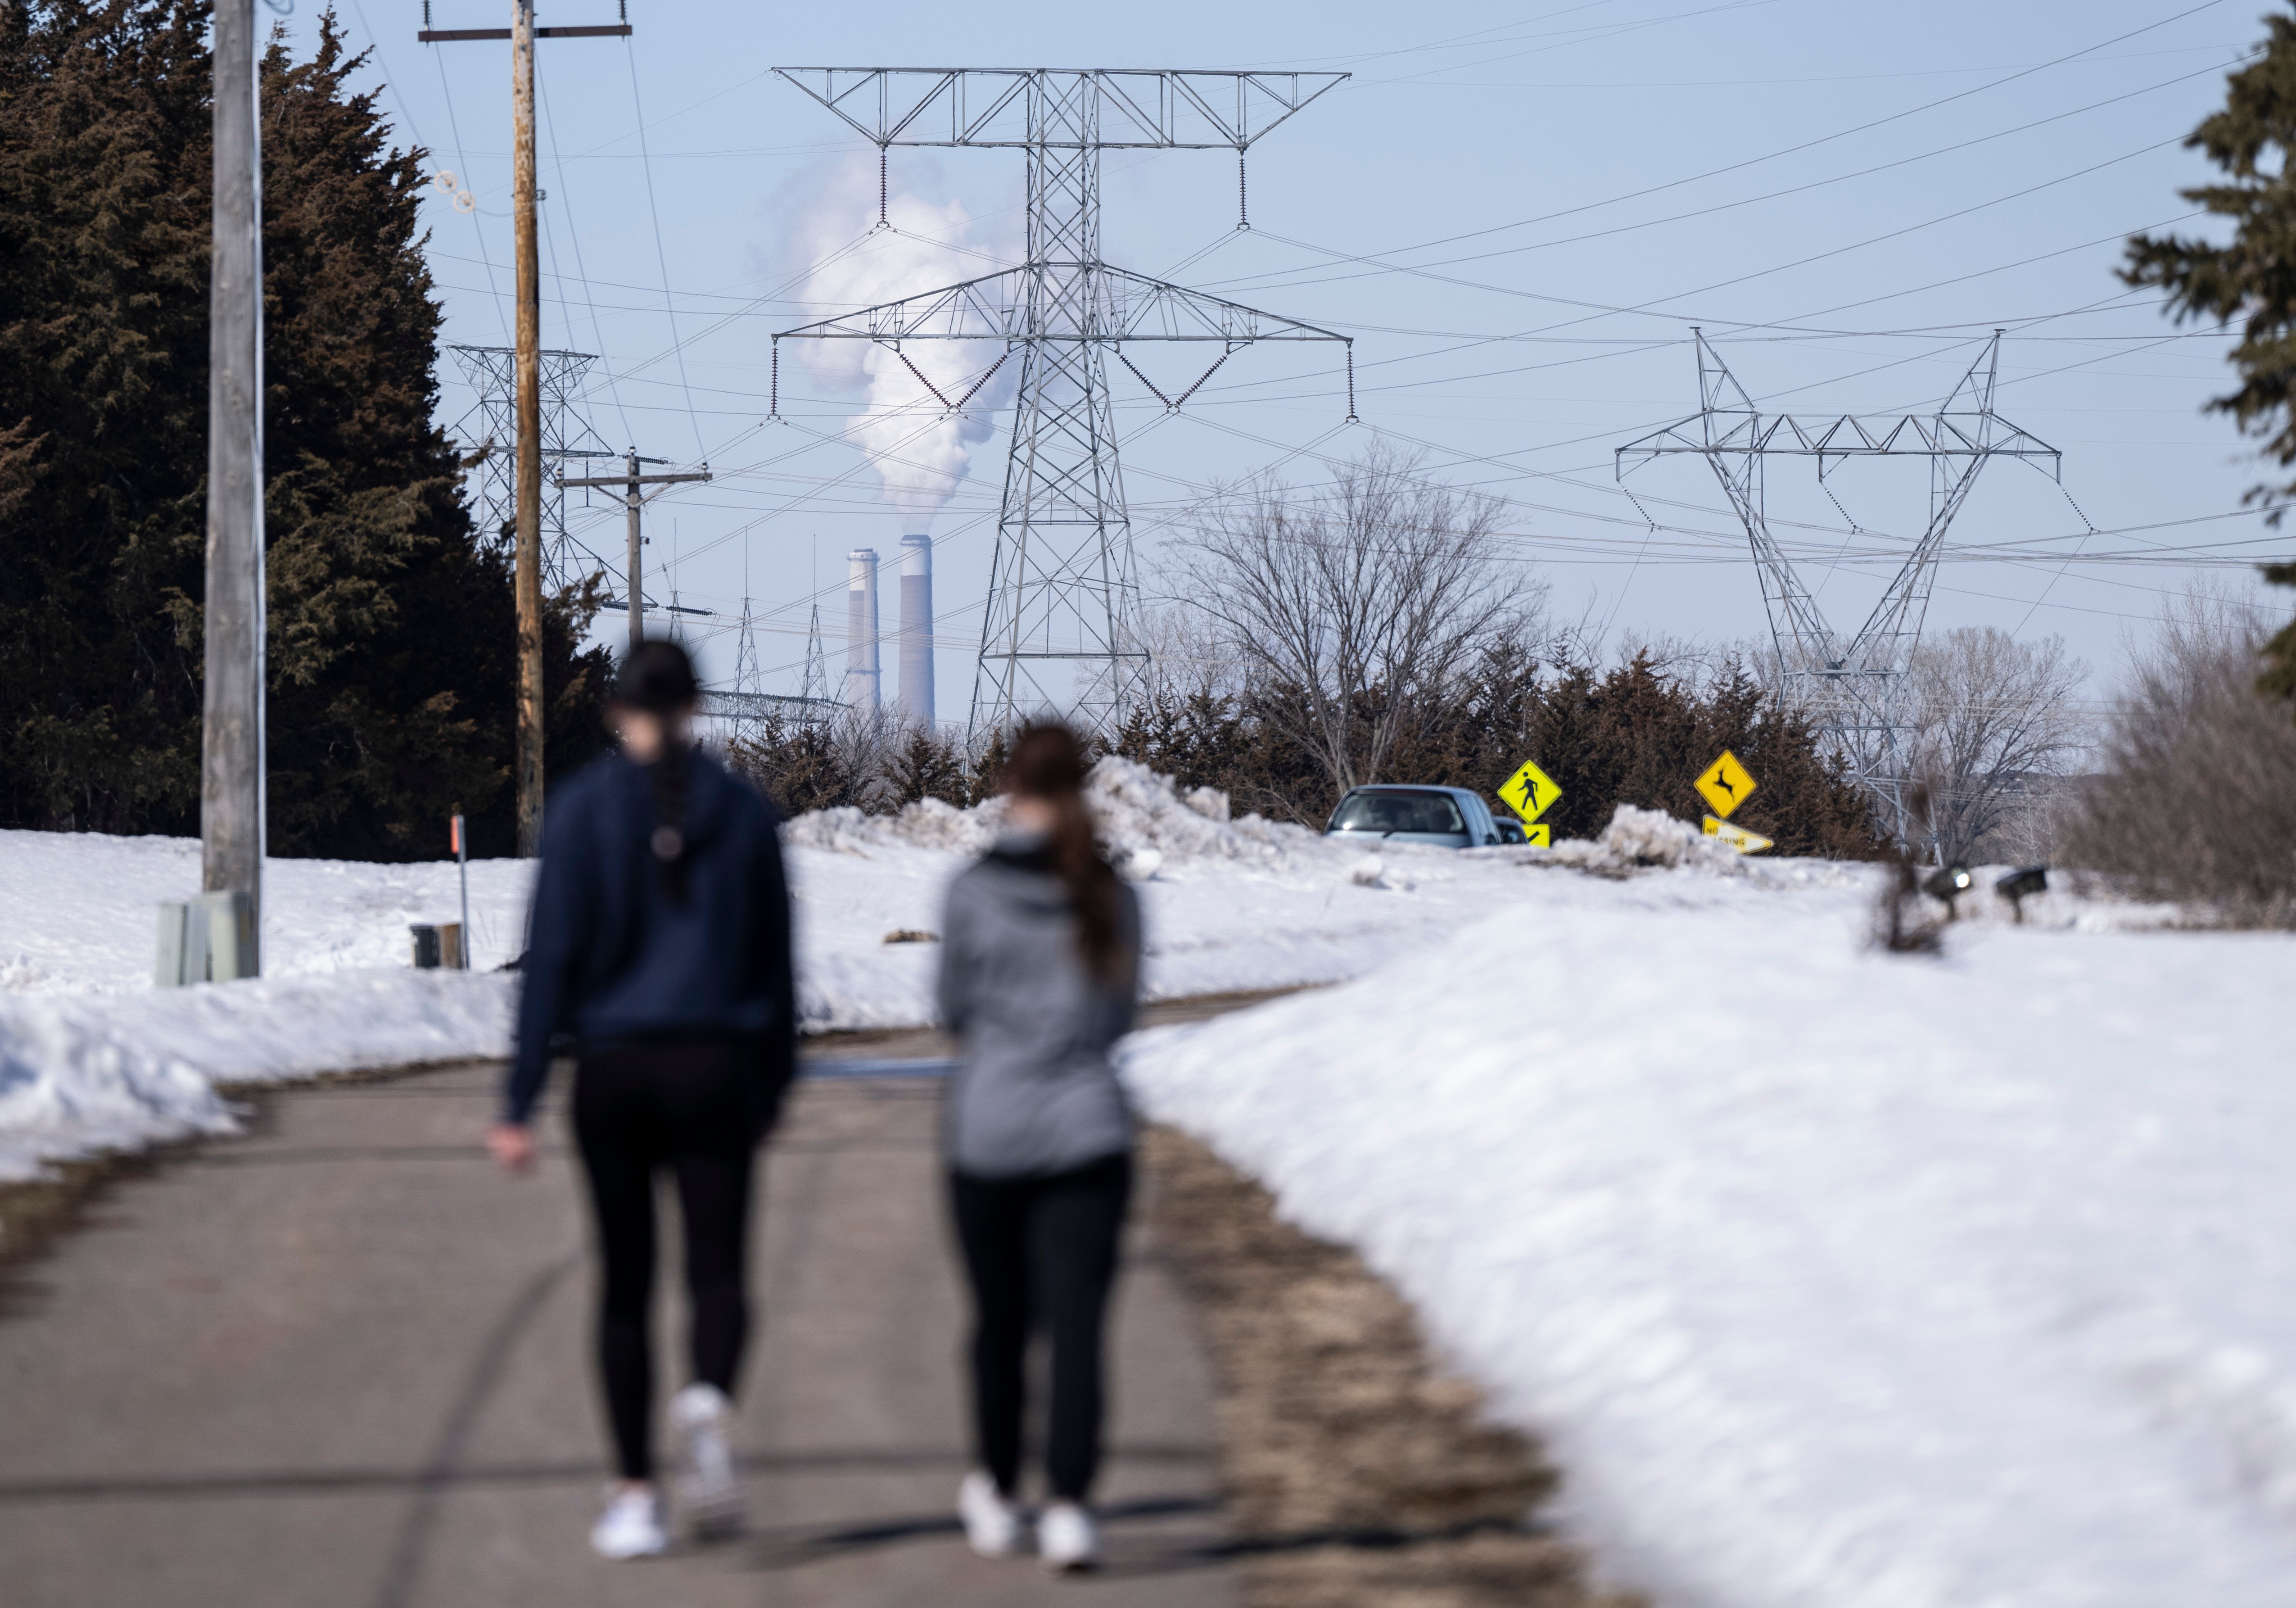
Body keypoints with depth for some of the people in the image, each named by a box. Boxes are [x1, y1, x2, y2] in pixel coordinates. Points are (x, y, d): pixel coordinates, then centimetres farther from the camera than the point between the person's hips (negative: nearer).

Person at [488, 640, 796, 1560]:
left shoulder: (584, 808, -4)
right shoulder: (742, 809, 2)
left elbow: (552, 956, -7)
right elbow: (775, 959, 6)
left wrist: (520, 1102, -6)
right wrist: (774, 1085, 16)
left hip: (613, 1068, 0)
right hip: (718, 1067, 0)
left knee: (626, 1284, 11)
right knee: (718, 1271, 3)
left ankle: (635, 1498, 9)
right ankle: (711, 1401, -30)